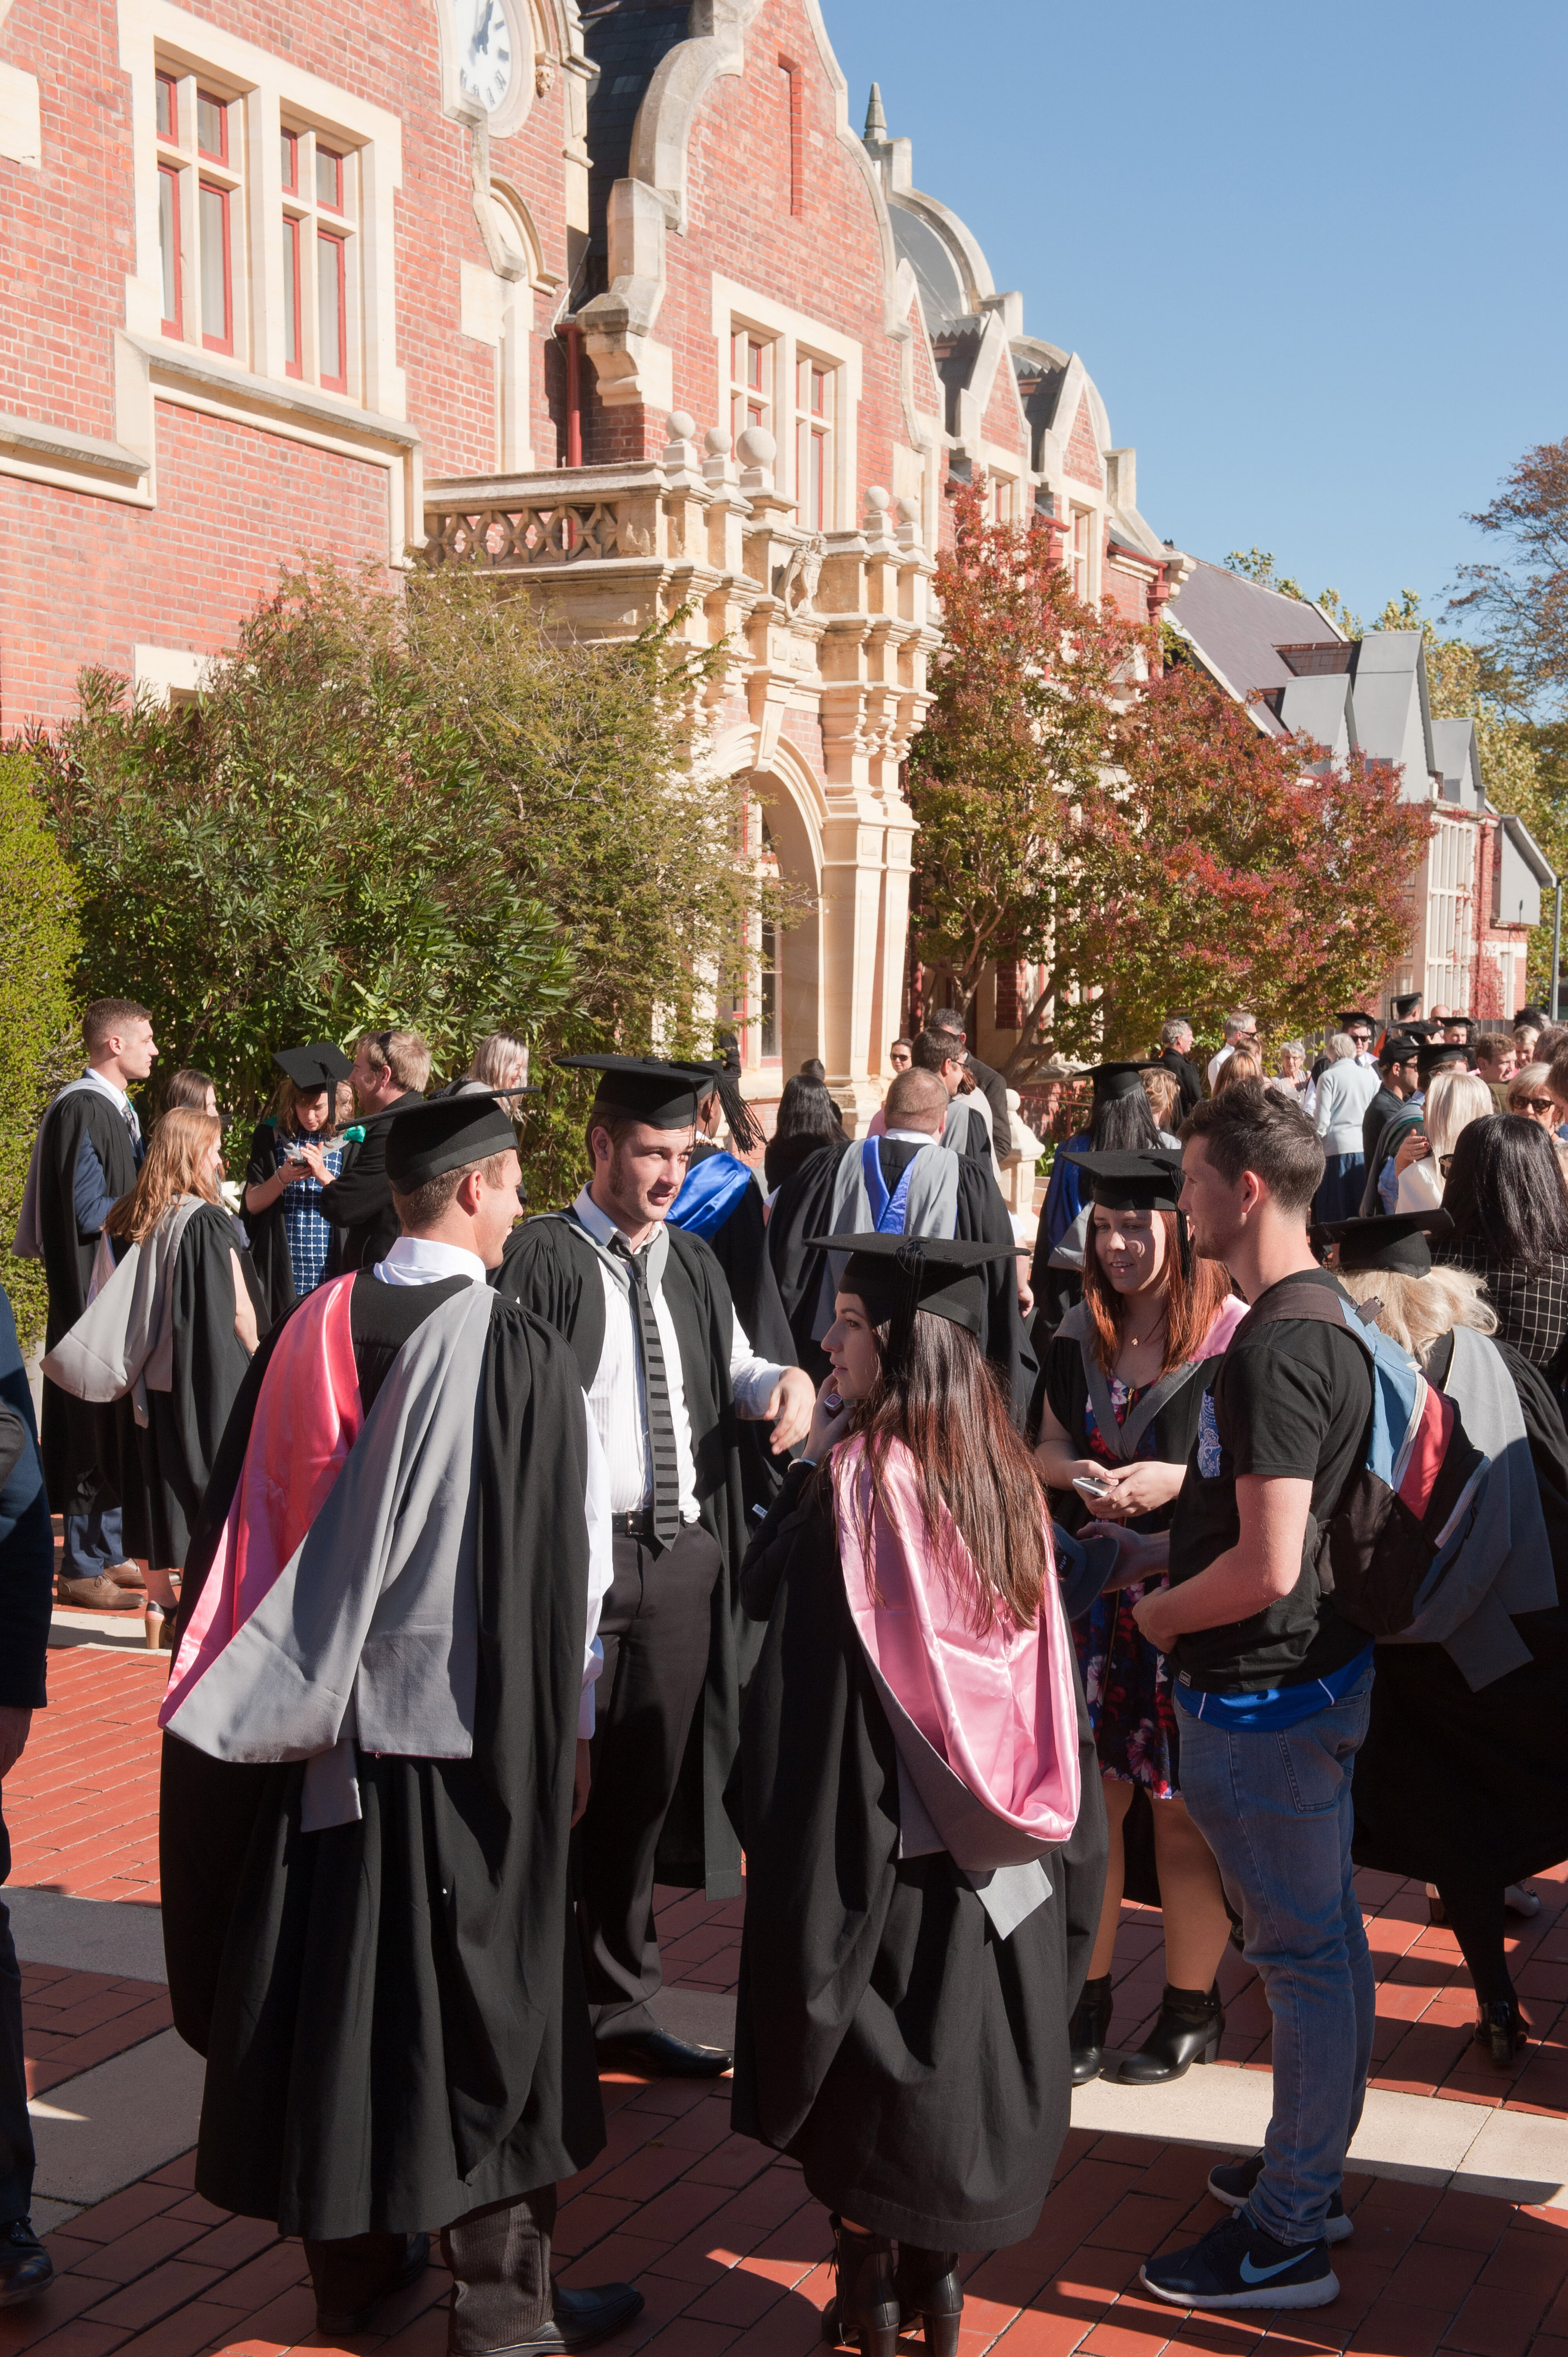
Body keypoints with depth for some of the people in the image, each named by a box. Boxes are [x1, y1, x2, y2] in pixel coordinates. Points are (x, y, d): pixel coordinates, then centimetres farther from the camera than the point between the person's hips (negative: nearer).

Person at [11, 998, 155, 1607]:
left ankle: (110, 1552, 20)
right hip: (92, 1291, -10)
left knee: (117, 1426, 12)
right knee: (95, 1426, -6)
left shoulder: (118, 1109, 15)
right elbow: (90, 1211, -18)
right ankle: (82, 1569, 0)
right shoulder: (83, 1110, -14)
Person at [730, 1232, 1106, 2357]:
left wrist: (818, 1444, -5)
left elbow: (763, 1585, -6)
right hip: (994, 1843, 5)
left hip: (874, 1830, -5)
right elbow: (1047, 1673, 6)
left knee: (868, 2062, 10)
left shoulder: (853, 1476, -19)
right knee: (960, 2041, 17)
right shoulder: (1006, 1475, -2)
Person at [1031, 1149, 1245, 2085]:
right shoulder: (1079, 1340, 8)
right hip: (1092, 1597, 5)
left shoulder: (1238, 1339, -10)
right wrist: (1077, 1472, -8)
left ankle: (1193, 2008, 22)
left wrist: (1179, 1480, -22)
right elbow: (1045, 1447, 13)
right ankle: (1088, 1999, 22)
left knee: (1183, 1815, 3)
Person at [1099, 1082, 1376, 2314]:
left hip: (1267, 1693, -10)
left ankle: (1287, 2236, 15)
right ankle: (1312, 2172, 35)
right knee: (1325, 1936, 20)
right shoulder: (1326, 1313, 7)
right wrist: (1159, 1547, 12)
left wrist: (1164, 1612, -11)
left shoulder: (1276, 1349, -25)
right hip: (1321, 1671, 10)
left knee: (1304, 1952, 2)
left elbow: (1267, 1567, -28)